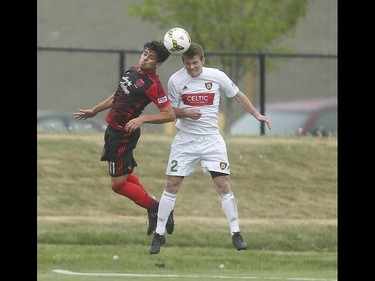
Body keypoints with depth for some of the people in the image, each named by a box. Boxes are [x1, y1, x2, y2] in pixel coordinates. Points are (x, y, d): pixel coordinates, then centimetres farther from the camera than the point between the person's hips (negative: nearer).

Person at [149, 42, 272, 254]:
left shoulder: (217, 76, -5)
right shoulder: (176, 80, -5)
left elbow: (238, 95, 10)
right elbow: (171, 110, 4)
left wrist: (256, 114, 8)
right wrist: (186, 113, -16)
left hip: (212, 139, 0)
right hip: (185, 140, 0)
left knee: (223, 185, -7)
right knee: (172, 185, -2)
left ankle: (236, 233, 1)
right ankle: (159, 234, 7)